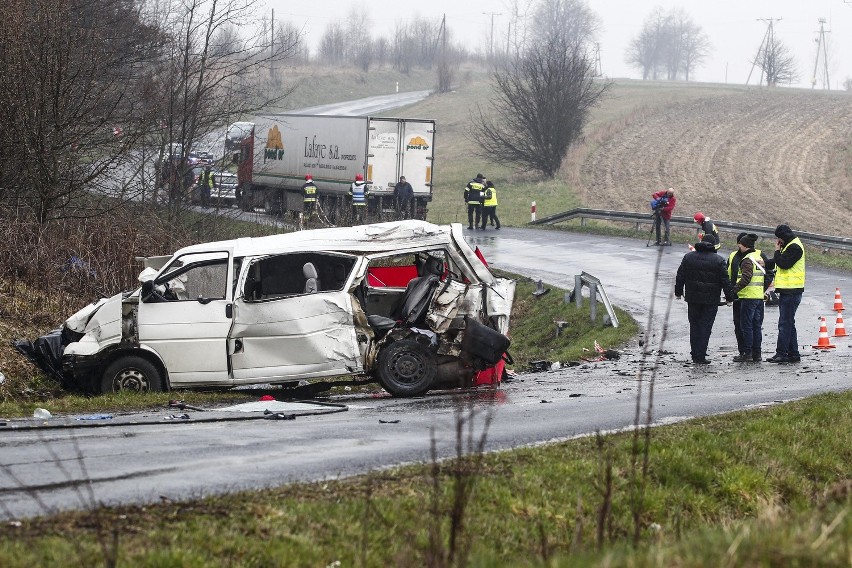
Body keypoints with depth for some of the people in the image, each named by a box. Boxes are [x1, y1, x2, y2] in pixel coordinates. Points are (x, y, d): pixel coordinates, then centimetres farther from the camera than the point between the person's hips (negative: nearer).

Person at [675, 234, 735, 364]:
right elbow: (725, 281, -6)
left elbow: (680, 276, 9)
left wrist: (678, 292, 20)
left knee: (694, 325, 14)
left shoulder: (688, 257, 5)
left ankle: (695, 354, 15)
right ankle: (700, 357, -3)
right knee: (705, 327, 0)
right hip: (711, 300, -3)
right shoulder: (718, 260, -6)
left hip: (692, 298, 3)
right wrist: (729, 297, 2)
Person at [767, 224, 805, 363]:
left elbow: (784, 263, -21)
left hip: (791, 290, -11)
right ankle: (793, 354, 17)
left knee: (785, 323, -10)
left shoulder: (794, 247, -13)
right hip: (787, 290, 11)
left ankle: (781, 353, -11)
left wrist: (777, 251, -6)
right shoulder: (790, 246, 20)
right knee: (788, 323, 13)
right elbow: (780, 264, 20)